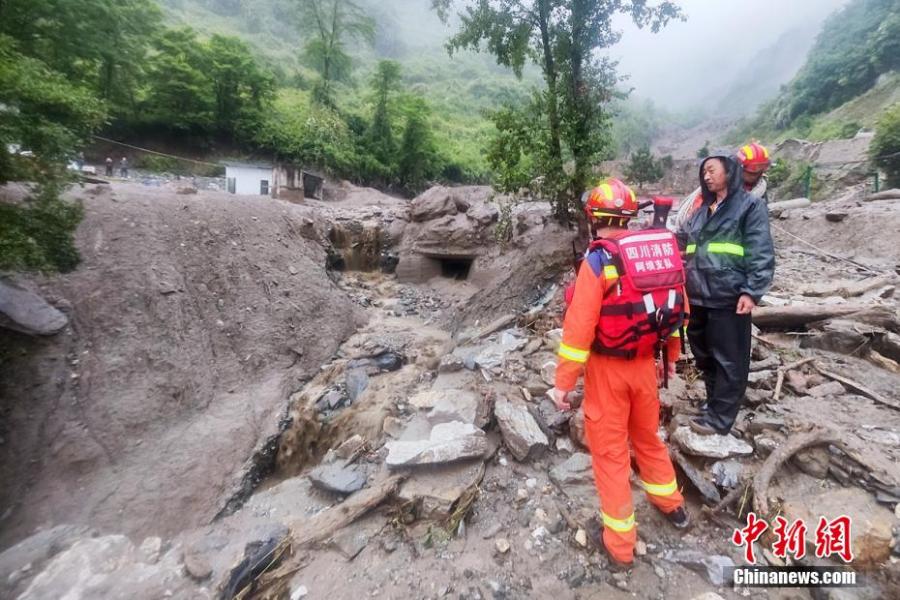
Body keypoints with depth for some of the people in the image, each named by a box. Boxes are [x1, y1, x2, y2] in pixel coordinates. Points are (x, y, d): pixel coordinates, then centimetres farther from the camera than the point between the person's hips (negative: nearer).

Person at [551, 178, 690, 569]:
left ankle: (620, 542, 26)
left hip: (608, 367, -6)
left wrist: (563, 383, -14)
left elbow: (579, 326, -21)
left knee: (609, 450, 10)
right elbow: (677, 306, 10)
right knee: (648, 436, 28)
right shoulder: (663, 249, 1)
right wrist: (672, 355, 23)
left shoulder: (598, 260, -18)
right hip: (645, 363, 6)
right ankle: (671, 504, 49)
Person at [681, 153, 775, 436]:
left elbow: (761, 254, -8)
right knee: (704, 356, 16)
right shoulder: (701, 210, 20)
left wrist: (752, 291, -18)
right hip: (698, 297, 7)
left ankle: (719, 417, 12)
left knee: (729, 360, 3)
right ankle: (713, 403, 33)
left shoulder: (750, 205, 0)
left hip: (729, 298, -7)